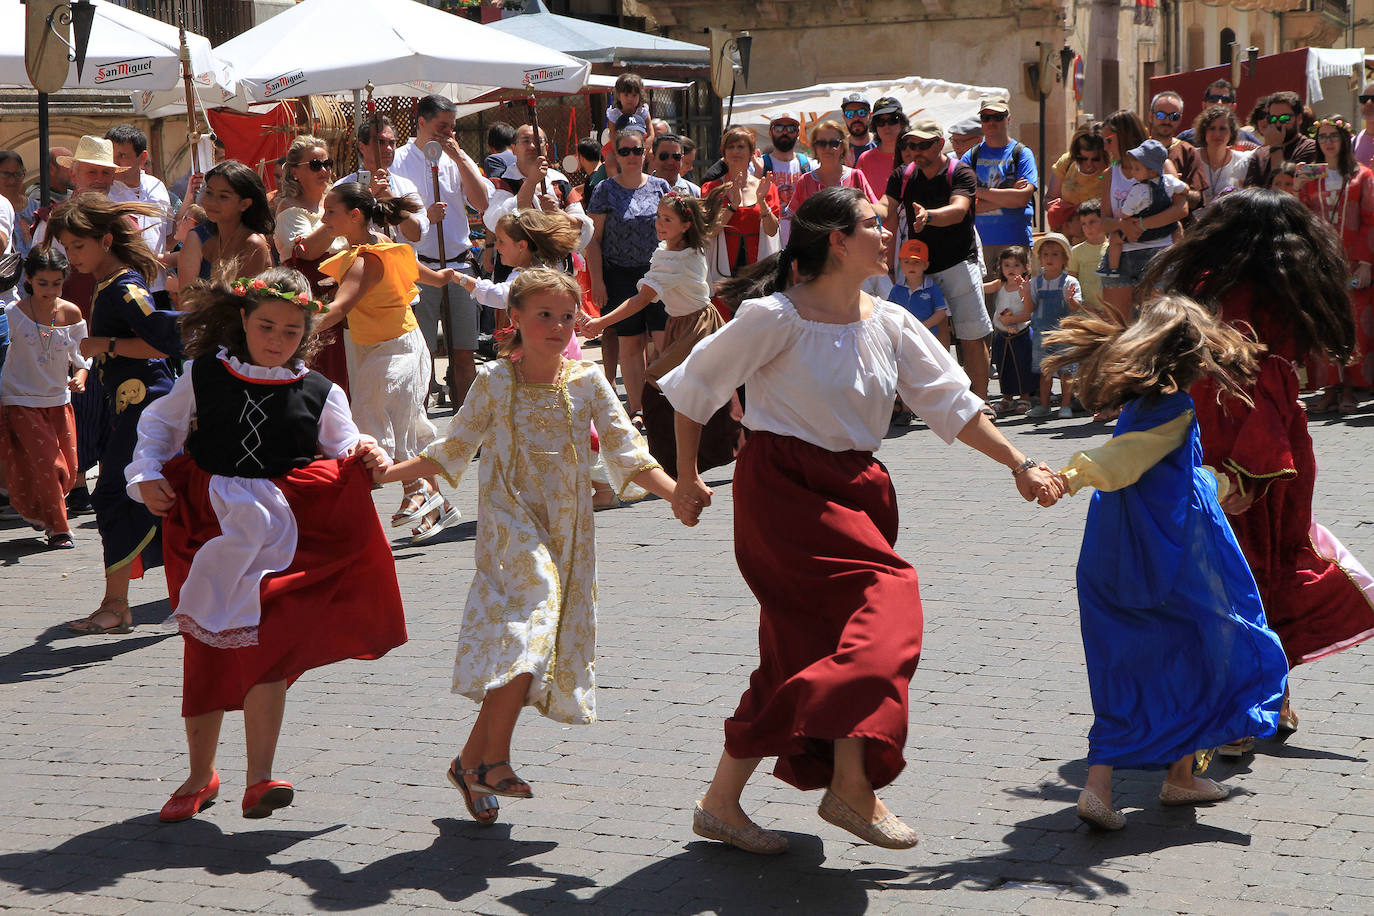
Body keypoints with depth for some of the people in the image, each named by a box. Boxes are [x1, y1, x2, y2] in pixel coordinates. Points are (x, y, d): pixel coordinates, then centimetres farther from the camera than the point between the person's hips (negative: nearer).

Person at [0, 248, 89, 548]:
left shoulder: (71, 313, -3)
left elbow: (80, 353, 6)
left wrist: (81, 374, -15)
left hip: (59, 400, 4)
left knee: (68, 469, 5)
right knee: (45, 463, -12)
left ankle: (37, 511, 34)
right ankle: (58, 529, 4)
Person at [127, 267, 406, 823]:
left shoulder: (320, 394, 4)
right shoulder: (204, 376, 4)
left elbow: (344, 454, 8)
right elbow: (158, 424, 15)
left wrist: (364, 455, -15)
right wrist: (146, 474, 0)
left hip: (280, 529, -1)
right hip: (210, 522, 1)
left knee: (264, 649, -11)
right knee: (204, 652, 6)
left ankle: (259, 778, -9)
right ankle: (200, 775, 21)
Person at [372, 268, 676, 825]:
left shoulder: (588, 382, 4)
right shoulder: (495, 381, -1)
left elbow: (627, 456, 0)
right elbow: (452, 452, 9)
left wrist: (677, 492, -16)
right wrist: (384, 472, 4)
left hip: (568, 530, 3)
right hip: (511, 526, -3)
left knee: (539, 644, 4)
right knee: (529, 622, -22)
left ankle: (471, 761, 18)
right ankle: (493, 759, -10)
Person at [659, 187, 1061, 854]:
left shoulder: (890, 324, 8)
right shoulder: (776, 318, -10)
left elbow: (951, 402, 10)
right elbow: (693, 386, -2)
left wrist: (1018, 464, 1)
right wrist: (687, 479, 3)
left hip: (854, 488, 7)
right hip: (783, 490, -7)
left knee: (803, 650, 6)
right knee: (886, 598, -21)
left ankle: (721, 802, 14)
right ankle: (852, 785, -20)